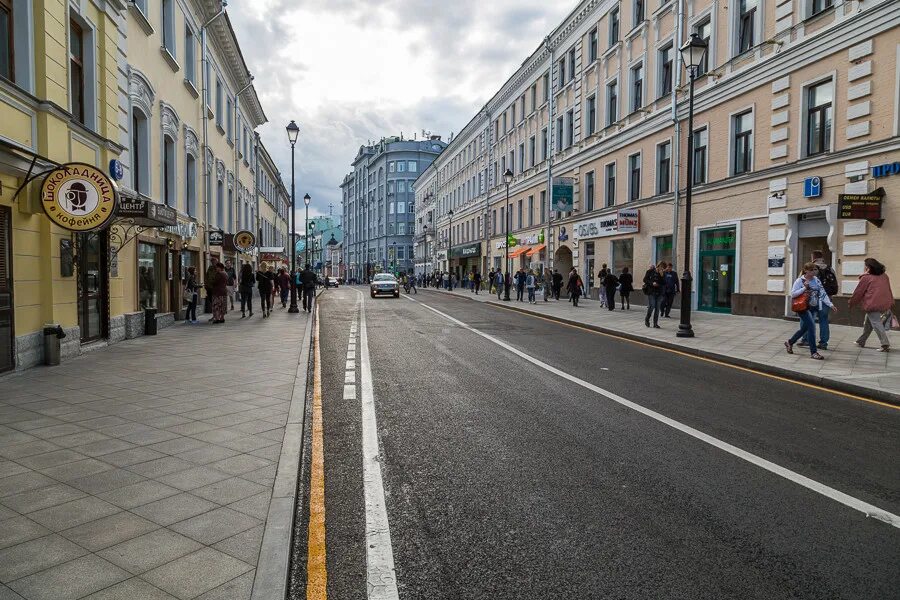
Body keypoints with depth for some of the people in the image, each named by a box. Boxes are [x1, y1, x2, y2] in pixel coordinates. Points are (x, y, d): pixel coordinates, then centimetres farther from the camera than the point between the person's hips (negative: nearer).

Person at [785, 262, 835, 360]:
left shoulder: (816, 280, 7)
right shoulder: (800, 281, -8)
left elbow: (823, 293, 3)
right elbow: (793, 294, -11)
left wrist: (831, 304, -5)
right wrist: (804, 288, -19)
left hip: (813, 308, 6)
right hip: (803, 307, -6)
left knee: (805, 328, 12)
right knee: (812, 326, -14)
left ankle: (789, 342, 33)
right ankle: (813, 352, -8)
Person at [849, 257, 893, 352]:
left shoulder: (866, 278, -6)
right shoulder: (884, 276, 13)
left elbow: (858, 292, -1)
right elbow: (888, 290, 17)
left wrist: (851, 303, 11)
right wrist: (891, 302, 22)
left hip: (872, 304, -8)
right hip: (884, 304, 8)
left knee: (876, 324, -6)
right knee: (867, 322, 19)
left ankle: (885, 345, -12)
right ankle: (861, 341, 28)